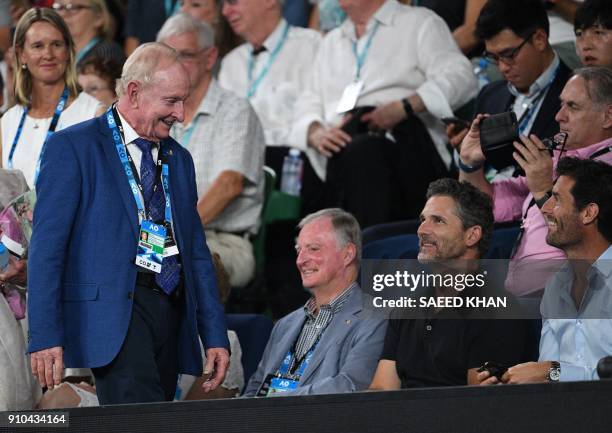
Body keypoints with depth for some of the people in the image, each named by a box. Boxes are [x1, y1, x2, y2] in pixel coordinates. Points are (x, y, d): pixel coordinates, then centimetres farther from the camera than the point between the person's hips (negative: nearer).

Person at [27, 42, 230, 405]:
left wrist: (215, 336, 16)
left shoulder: (179, 160, 22)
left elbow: (198, 253, 24)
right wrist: (45, 335, -14)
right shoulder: (73, 147, 0)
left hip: (171, 313, 7)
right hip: (114, 309, -7)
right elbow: (47, 247, -5)